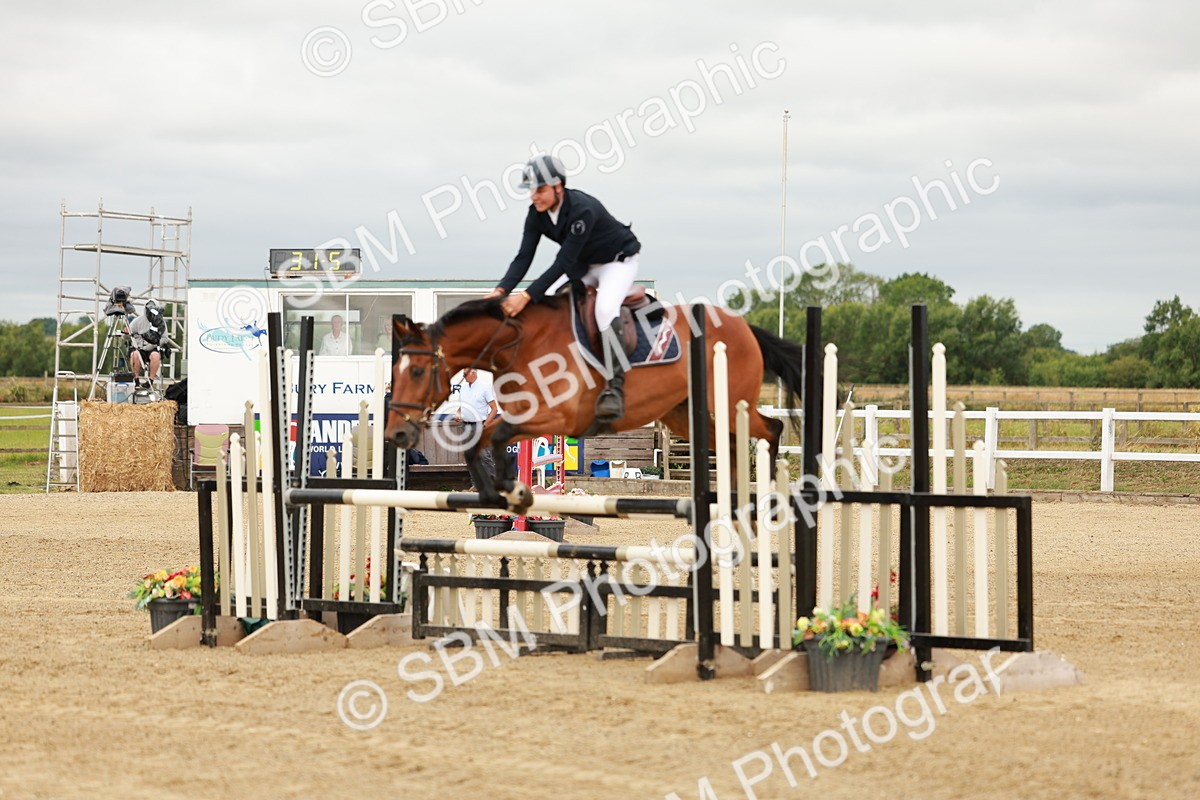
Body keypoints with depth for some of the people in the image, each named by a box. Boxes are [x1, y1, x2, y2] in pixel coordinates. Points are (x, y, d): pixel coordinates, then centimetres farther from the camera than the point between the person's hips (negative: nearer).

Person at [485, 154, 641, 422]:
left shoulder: (582, 209, -36)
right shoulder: (537, 214, -13)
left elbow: (563, 262, -38)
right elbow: (524, 257, -16)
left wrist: (527, 296, -43)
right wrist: (501, 290, -34)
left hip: (619, 261, -8)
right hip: (583, 265, 8)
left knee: (605, 307, -33)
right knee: (543, 303, -7)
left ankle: (615, 386, -33)